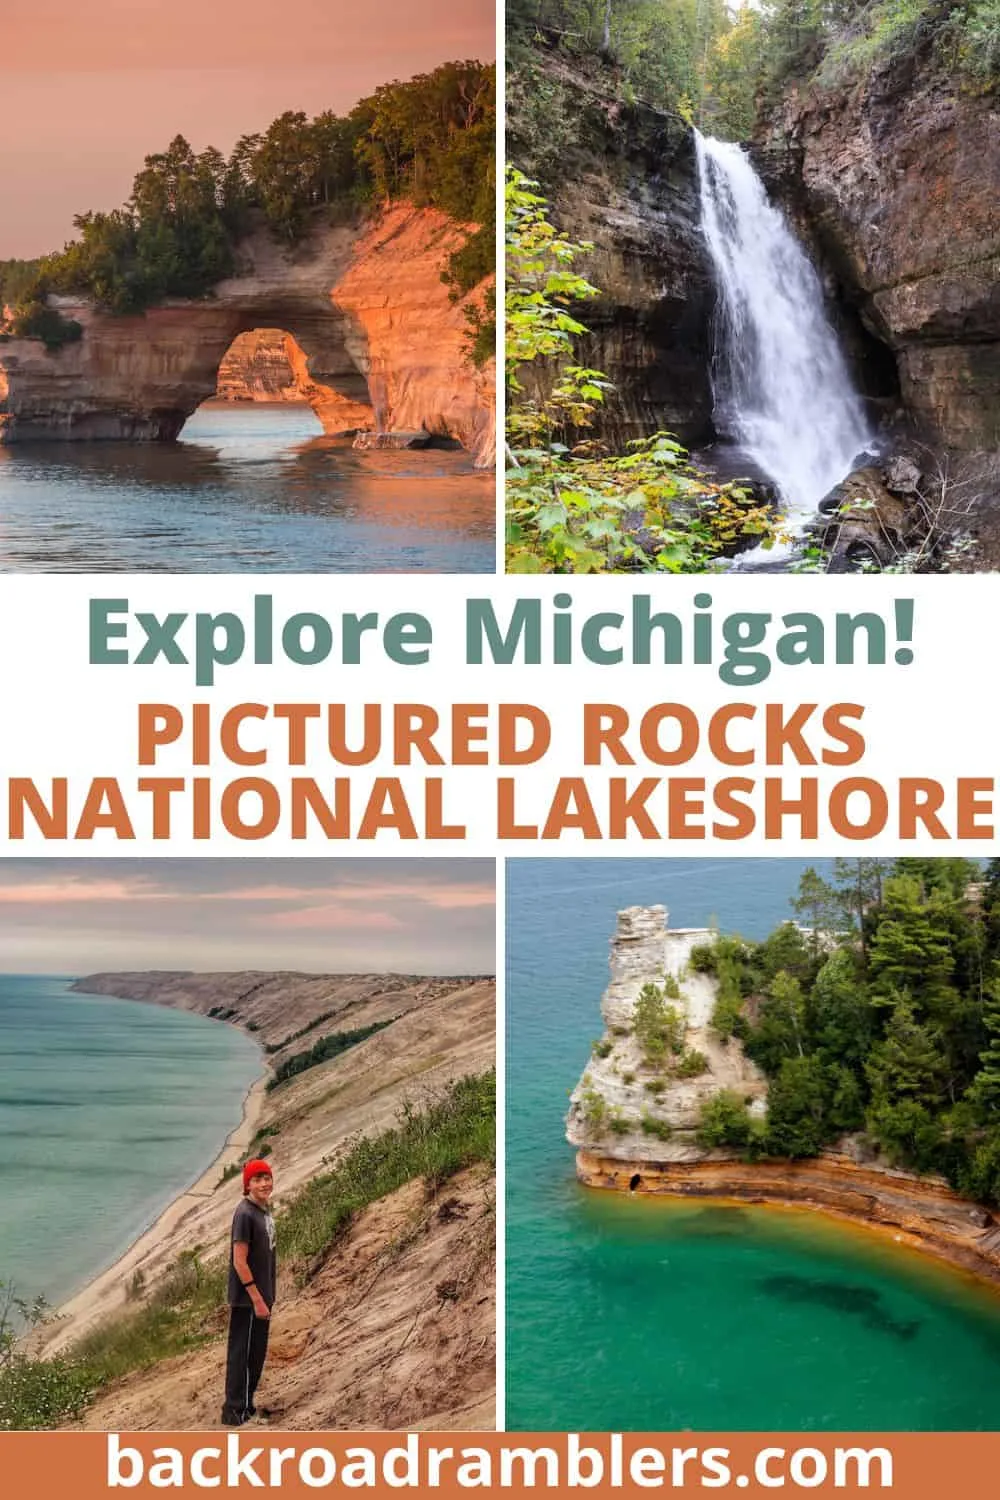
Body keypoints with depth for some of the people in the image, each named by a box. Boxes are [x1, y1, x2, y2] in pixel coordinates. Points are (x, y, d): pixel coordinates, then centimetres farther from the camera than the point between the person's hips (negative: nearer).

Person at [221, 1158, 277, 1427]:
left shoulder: (264, 1210, 9)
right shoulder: (245, 1214, -19)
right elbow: (239, 1261, -21)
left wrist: (266, 1298, 17)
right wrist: (257, 1299, -20)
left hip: (261, 1296, 9)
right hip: (247, 1300, -9)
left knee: (256, 1354, 16)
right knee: (242, 1353, -1)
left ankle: (246, 1405, 27)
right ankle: (235, 1410, 7)